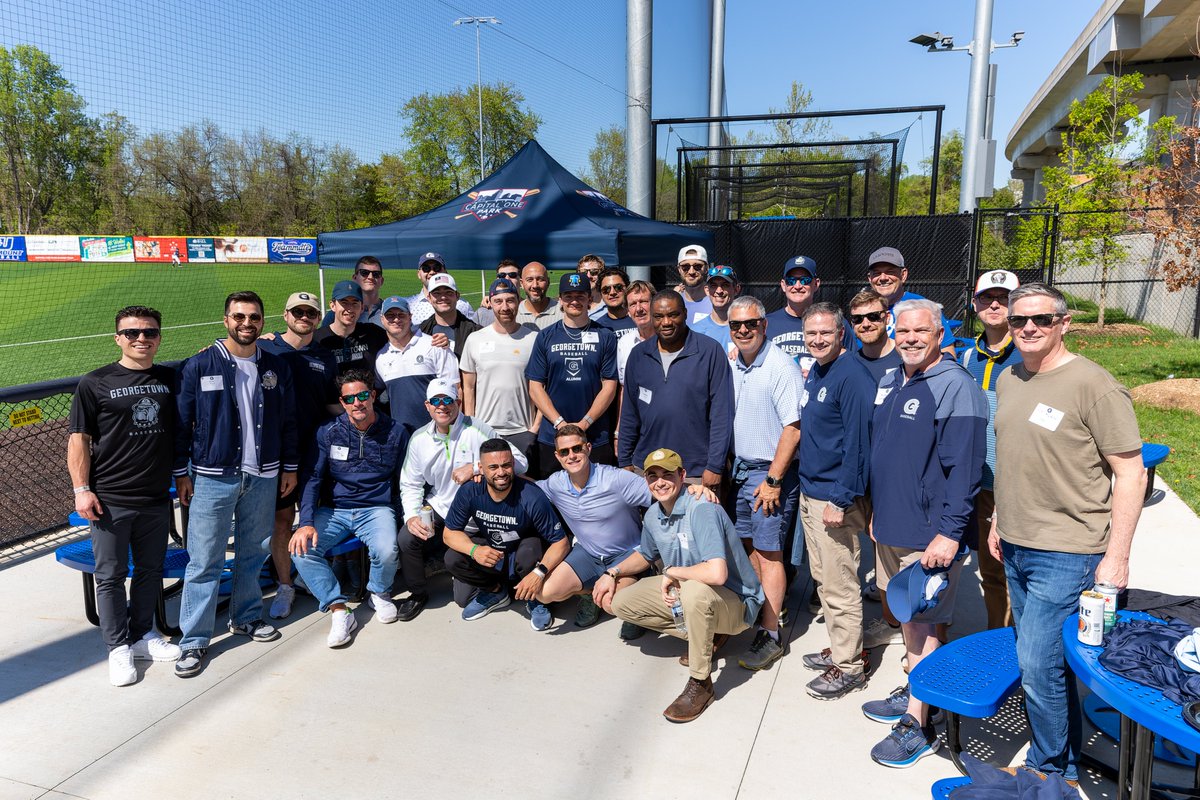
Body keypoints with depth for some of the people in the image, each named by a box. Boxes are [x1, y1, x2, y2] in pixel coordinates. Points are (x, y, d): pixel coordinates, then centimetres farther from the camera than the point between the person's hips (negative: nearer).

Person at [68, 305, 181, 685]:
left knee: (150, 571, 14)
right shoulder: (95, 383, -3)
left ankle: (142, 635, 30)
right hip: (110, 501, -3)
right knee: (110, 576, 6)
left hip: (157, 498, 3)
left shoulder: (171, 379, 6)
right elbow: (79, 440, -3)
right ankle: (118, 648, 19)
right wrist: (81, 489, -8)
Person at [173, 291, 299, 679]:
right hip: (213, 477, -3)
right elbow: (182, 423, -1)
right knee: (204, 561, -1)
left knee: (252, 554, 15)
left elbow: (288, 422, 11)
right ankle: (194, 640, 8)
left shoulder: (276, 367, 5)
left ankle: (246, 617, 31)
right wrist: (181, 473, -1)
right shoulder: (200, 366, -4)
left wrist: (290, 466, 10)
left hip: (263, 476, 3)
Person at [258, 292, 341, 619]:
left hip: (314, 449, 3)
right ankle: (285, 586, 16)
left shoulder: (326, 358, 10)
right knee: (282, 518, 4)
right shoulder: (264, 348, 0)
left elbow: (334, 405, 16)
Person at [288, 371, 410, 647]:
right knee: (301, 549, -25)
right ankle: (339, 610, -13)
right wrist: (306, 522, -15)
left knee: (386, 551, -31)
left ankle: (379, 593, 4)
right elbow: (312, 478, -2)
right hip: (333, 510, 2)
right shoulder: (328, 432, 1)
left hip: (376, 508, -1)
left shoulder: (394, 432, 0)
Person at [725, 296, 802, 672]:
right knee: (748, 544, 14)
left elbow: (793, 428, -19)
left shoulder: (781, 367, -16)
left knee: (768, 551, -3)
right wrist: (728, 468, 13)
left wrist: (773, 479, -20)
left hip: (770, 471, -7)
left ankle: (770, 635, 5)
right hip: (739, 469, 7)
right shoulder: (731, 366, 8)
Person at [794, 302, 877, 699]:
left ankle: (849, 667, 16)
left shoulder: (852, 375, -17)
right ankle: (839, 648, 33)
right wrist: (808, 489, 17)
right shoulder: (813, 372, 11)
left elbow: (857, 442, -20)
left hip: (835, 498, -9)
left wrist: (840, 500, -21)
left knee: (840, 587, 1)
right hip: (809, 494, 9)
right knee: (823, 580, 18)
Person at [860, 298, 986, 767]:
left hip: (928, 536, -8)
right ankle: (913, 694, 36)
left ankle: (917, 726, 13)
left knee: (923, 624, 1)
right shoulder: (889, 383, 10)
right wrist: (876, 510, 20)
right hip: (890, 526, 8)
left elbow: (964, 467, -20)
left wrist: (948, 533, -23)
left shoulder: (954, 387, -16)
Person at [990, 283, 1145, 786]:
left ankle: (1049, 768, 19)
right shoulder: (1007, 380, 8)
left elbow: (1130, 473, -13)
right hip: (1016, 547, 7)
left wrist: (1116, 556, -15)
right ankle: (1066, 761, 34)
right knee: (1045, 660, 17)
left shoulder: (1093, 385, -14)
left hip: (1066, 554, -7)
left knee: (1037, 665, -3)